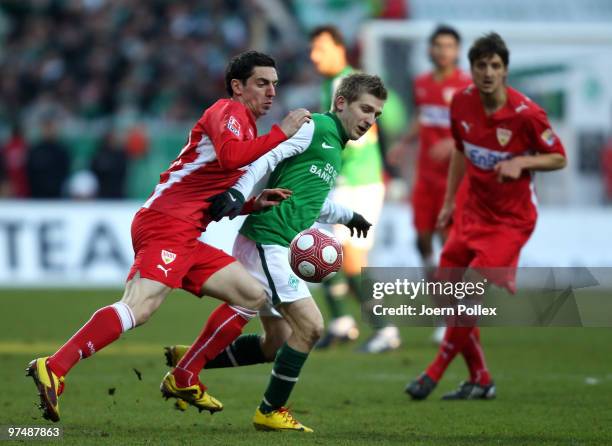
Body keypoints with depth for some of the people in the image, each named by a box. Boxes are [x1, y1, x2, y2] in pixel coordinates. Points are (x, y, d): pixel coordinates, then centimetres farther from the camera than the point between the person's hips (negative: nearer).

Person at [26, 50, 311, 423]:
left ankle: (183, 379, 10)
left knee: (253, 295, 11)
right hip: (167, 223, -10)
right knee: (140, 307, -27)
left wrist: (254, 203, 11)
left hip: (187, 238, 10)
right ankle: (54, 369, -33)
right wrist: (281, 133, -17)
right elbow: (229, 156, -25)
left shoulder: (246, 127, 27)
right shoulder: (230, 111, -2)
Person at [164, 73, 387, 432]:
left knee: (277, 345, 14)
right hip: (266, 241, -10)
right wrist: (238, 193, -33)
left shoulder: (337, 149, 21)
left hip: (279, 250, 10)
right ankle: (271, 411, -1)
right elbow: (262, 157, -20)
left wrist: (347, 216, 48)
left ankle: (186, 360, 21)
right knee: (310, 325, -14)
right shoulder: (314, 128, -8)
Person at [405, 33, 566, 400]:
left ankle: (436, 372, 0)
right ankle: (481, 380, 18)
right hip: (474, 211, 6)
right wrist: (449, 201, 15)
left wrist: (521, 163, -26)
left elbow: (559, 158, -9)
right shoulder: (462, 102, -4)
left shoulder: (526, 114, -20)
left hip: (511, 218, -6)